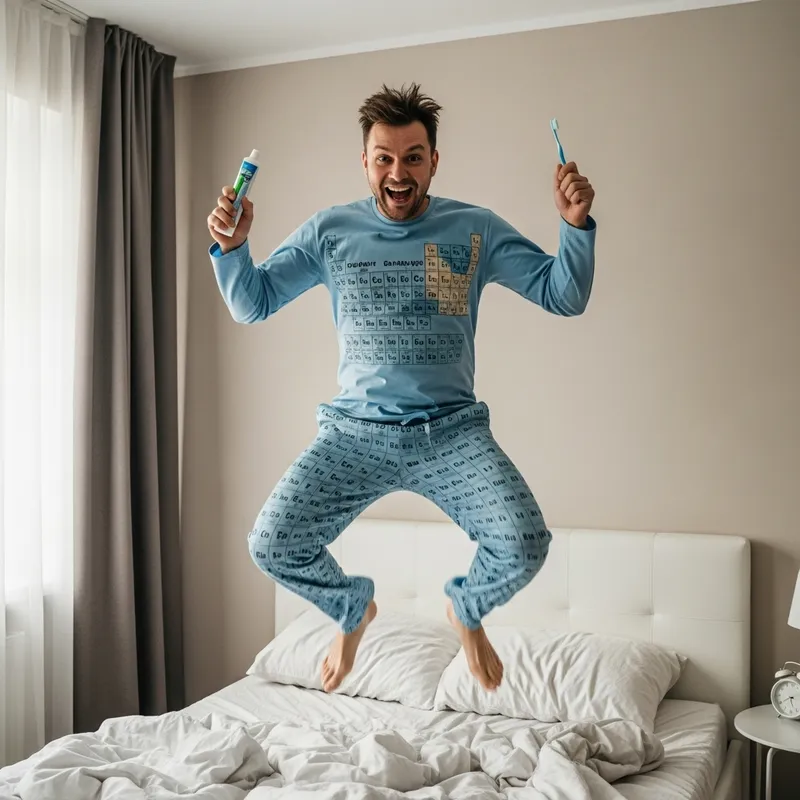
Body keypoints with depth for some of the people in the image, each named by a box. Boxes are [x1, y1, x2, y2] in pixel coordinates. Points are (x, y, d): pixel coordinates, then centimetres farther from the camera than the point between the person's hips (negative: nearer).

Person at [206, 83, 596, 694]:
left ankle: (466, 608, 19)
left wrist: (576, 224, -16)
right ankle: (353, 607, 23)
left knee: (523, 547, -20)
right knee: (273, 546, -13)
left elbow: (564, 297, 1)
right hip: (356, 430, 1)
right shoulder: (330, 231, 5)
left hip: (452, 430, -1)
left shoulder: (477, 229, 3)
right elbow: (252, 305, 7)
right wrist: (232, 247, -12)